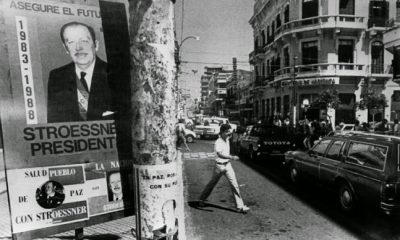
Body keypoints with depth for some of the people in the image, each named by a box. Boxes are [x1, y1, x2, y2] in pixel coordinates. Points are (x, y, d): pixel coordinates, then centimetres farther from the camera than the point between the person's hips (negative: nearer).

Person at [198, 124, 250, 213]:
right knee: (212, 183, 11)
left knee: (234, 184, -2)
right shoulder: (218, 142, -22)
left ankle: (240, 206, 2)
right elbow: (220, 154, -38)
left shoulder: (227, 139, 2)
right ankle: (201, 199, 34)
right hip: (219, 165, -6)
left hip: (228, 165, 6)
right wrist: (232, 157, -51)